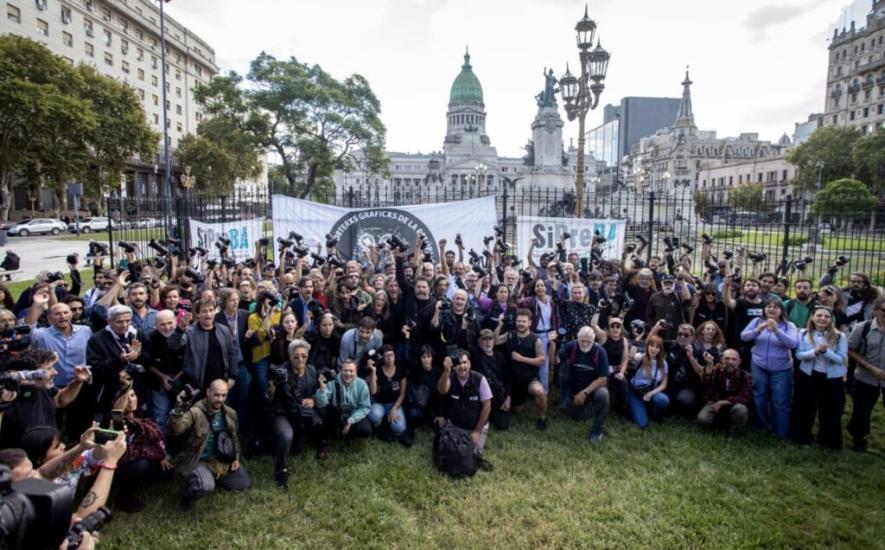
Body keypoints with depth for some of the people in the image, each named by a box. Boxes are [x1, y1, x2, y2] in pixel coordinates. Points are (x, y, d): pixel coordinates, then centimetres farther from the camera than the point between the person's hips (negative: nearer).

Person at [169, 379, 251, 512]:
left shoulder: (230, 413, 0)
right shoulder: (195, 412, -20)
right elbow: (175, 430, -37)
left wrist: (236, 457, 9)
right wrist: (179, 408, -48)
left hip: (222, 460, 7)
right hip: (197, 461, -7)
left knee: (245, 483, 10)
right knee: (206, 486, -35)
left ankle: (214, 477, 29)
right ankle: (187, 495, 1)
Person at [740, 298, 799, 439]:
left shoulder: (789, 326, -5)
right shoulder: (757, 321, 1)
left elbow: (793, 344, -21)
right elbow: (743, 336, -9)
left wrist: (776, 330, -34)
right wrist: (759, 329, -27)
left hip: (781, 370, -2)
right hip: (759, 367, 2)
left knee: (780, 402, 3)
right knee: (760, 399, 14)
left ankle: (781, 434, 17)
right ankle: (762, 429, 32)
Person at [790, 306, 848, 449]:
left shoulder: (840, 337, -5)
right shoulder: (803, 333, -3)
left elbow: (841, 359, -11)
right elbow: (799, 355, -9)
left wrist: (826, 351, -28)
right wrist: (815, 351, -27)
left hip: (832, 379, 0)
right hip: (807, 376, 1)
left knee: (830, 412, 10)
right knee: (805, 409, 12)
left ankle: (828, 440, 28)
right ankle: (802, 437, 29)